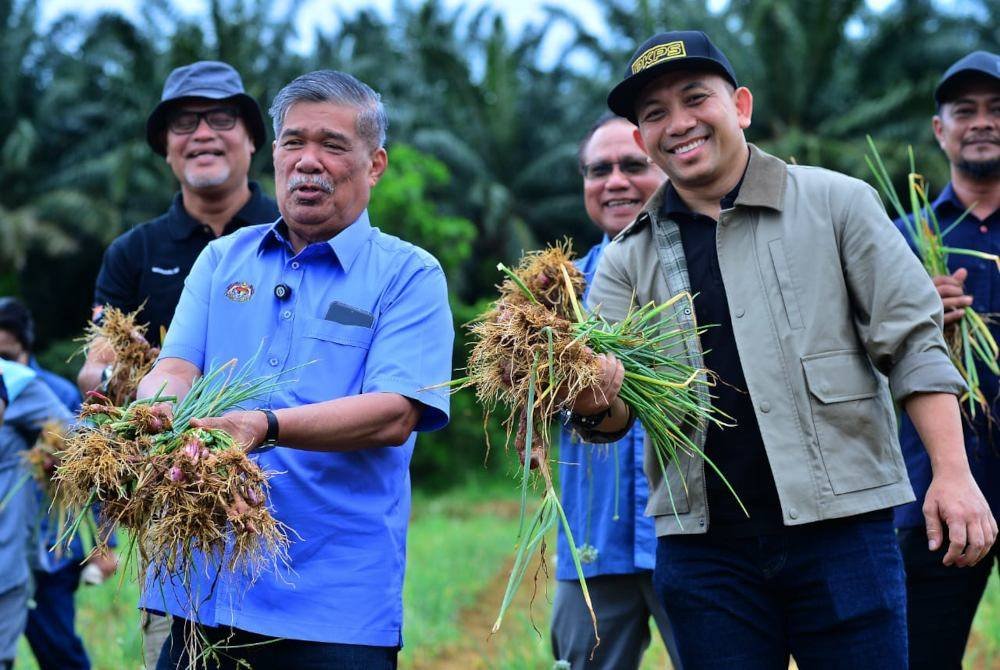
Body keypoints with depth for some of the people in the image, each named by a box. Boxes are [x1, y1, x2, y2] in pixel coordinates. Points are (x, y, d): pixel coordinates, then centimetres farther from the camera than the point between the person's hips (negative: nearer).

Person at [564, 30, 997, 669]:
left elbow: (913, 341, 1)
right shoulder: (629, 261, 10)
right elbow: (615, 411, 4)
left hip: (842, 527, -2)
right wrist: (596, 401, -20)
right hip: (701, 542, 3)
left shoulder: (837, 204, 3)